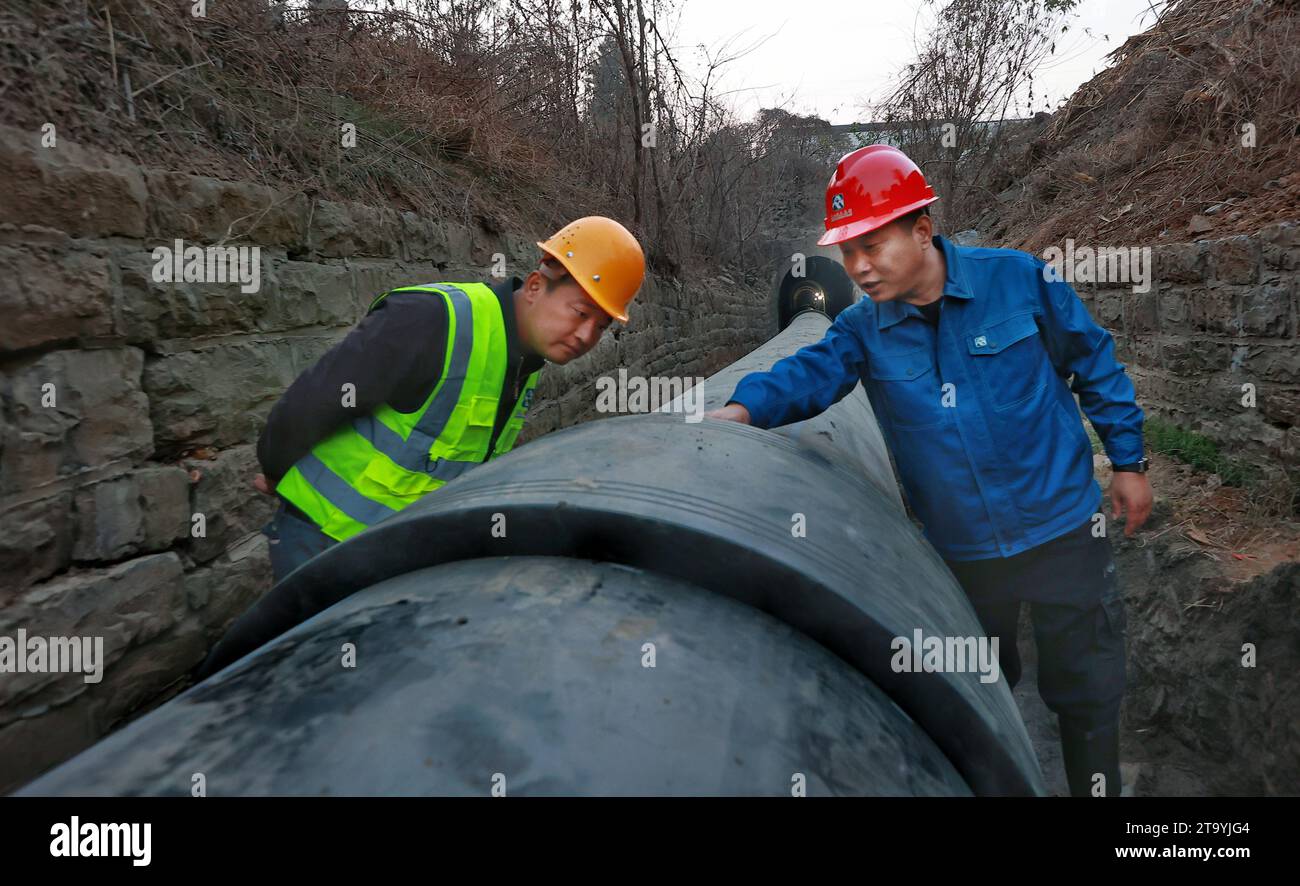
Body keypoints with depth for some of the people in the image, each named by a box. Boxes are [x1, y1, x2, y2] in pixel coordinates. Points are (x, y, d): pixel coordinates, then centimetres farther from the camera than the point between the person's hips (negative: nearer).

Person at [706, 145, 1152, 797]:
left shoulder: (1020, 281, -12)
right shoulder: (863, 330, -6)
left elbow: (1094, 367, -1)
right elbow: (808, 373, -24)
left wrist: (1127, 460, 3)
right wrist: (741, 410, -43)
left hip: (1062, 531, -2)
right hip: (961, 553, 3)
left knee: (1084, 691, 12)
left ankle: (1096, 785, 38)